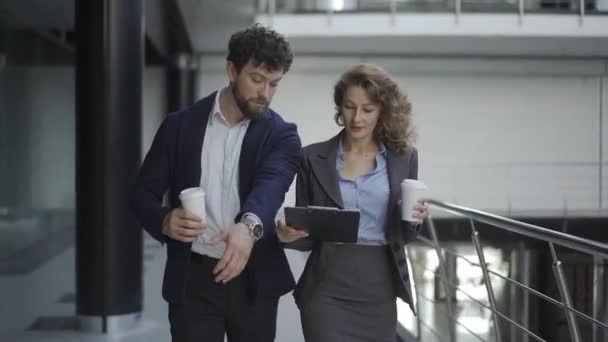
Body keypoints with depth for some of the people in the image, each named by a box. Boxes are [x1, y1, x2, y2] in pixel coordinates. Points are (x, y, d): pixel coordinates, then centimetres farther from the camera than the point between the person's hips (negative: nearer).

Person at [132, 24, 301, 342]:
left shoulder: (281, 135, -1)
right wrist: (165, 220, -22)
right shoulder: (180, 125, 1)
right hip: (193, 279, 0)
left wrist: (249, 226, -43)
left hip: (254, 280, 1)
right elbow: (143, 193, 2)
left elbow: (270, 184, -21)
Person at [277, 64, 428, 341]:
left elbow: (403, 235, 10)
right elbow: (307, 232, 4)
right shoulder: (314, 158, 0)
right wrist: (289, 234, -17)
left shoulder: (403, 157, 4)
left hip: (380, 290, 2)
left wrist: (413, 219, -12)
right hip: (327, 290, -2)